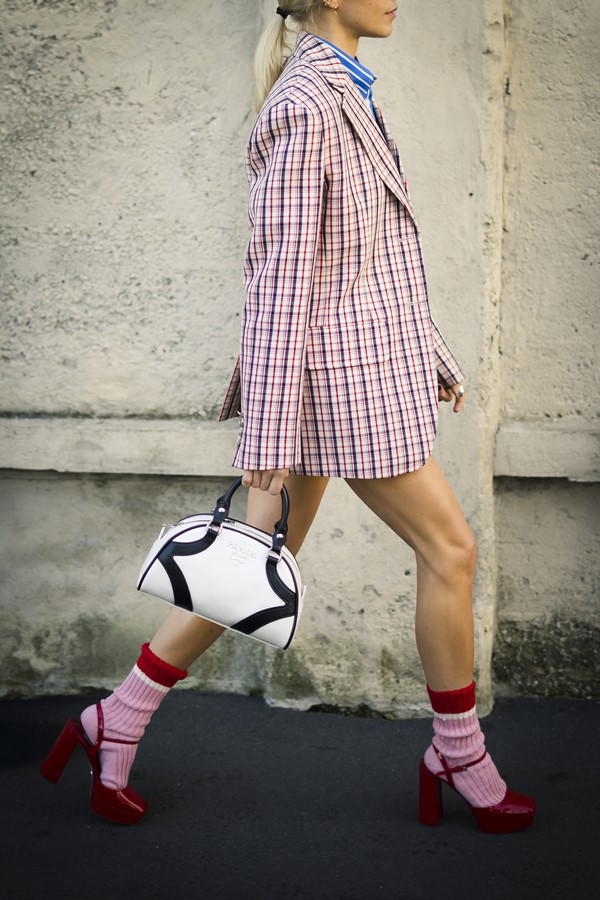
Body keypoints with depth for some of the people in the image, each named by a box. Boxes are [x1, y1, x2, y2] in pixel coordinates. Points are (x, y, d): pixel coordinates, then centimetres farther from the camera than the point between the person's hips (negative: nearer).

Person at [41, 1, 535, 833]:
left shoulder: (340, 95, 14)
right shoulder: (304, 108, -18)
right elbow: (281, 277, -21)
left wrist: (429, 351, 25)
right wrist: (266, 450, -20)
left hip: (359, 360, 10)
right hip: (332, 371, -10)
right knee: (449, 548, 2)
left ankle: (117, 728, 21)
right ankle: (459, 759, 19)